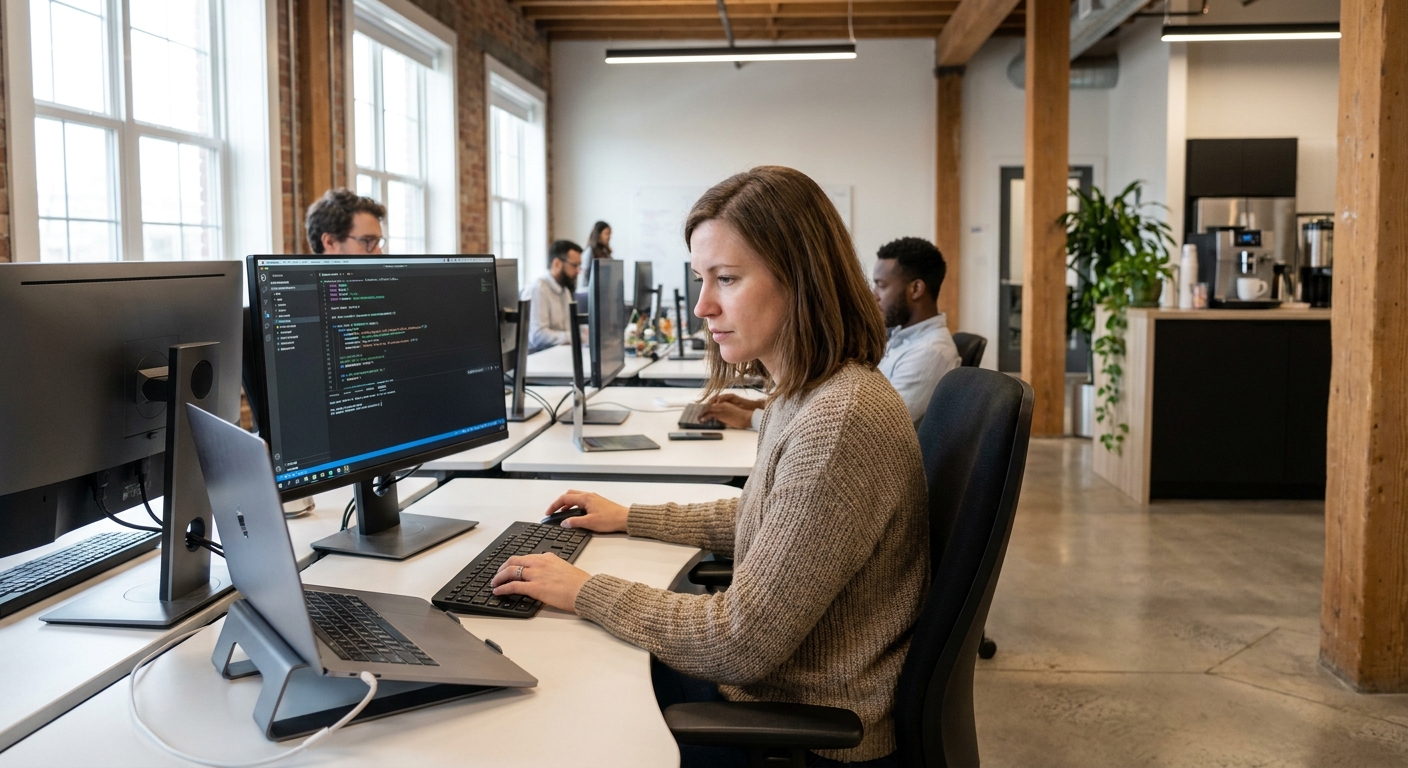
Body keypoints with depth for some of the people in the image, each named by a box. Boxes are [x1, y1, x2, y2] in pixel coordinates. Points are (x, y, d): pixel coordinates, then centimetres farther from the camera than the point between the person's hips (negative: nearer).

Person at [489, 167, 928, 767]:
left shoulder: (841, 420, -30)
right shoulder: (803, 393, 2)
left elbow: (744, 641, -26)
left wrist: (586, 591, -16)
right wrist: (631, 518, 17)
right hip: (772, 675, 8)